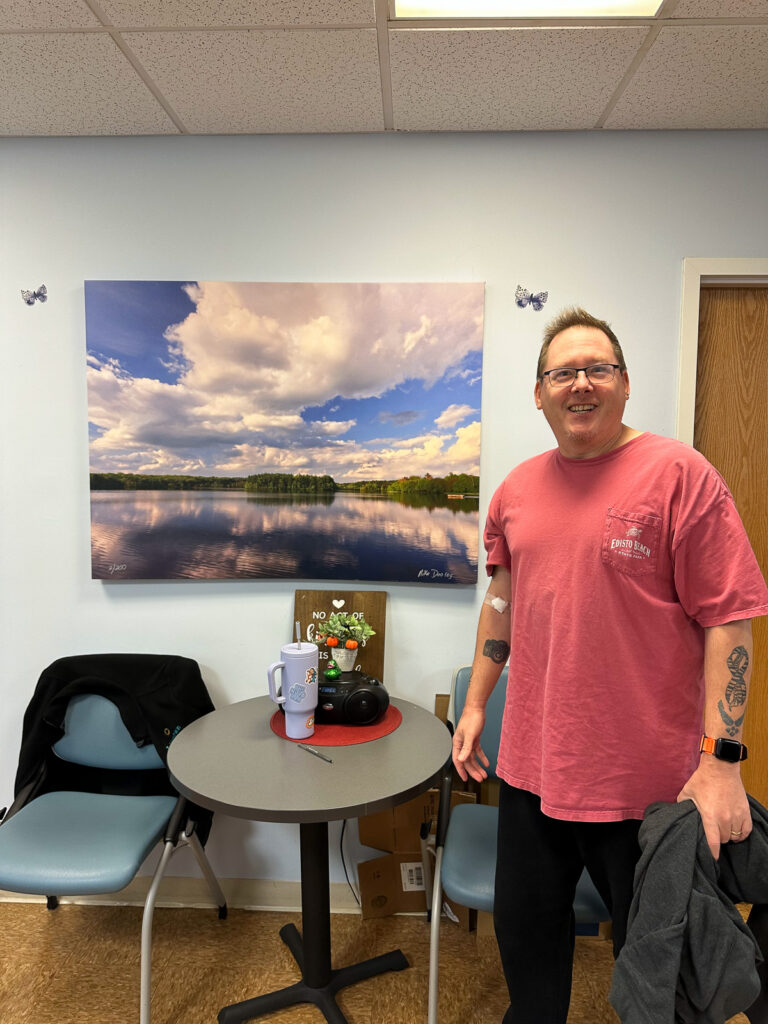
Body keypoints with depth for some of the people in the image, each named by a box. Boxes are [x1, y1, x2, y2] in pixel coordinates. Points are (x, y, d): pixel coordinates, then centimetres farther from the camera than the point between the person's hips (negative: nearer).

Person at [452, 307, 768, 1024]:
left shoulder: (679, 473, -11)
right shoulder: (517, 489, 4)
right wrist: (475, 705, 13)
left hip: (647, 777, -4)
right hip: (531, 767, 5)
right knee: (525, 937, 23)